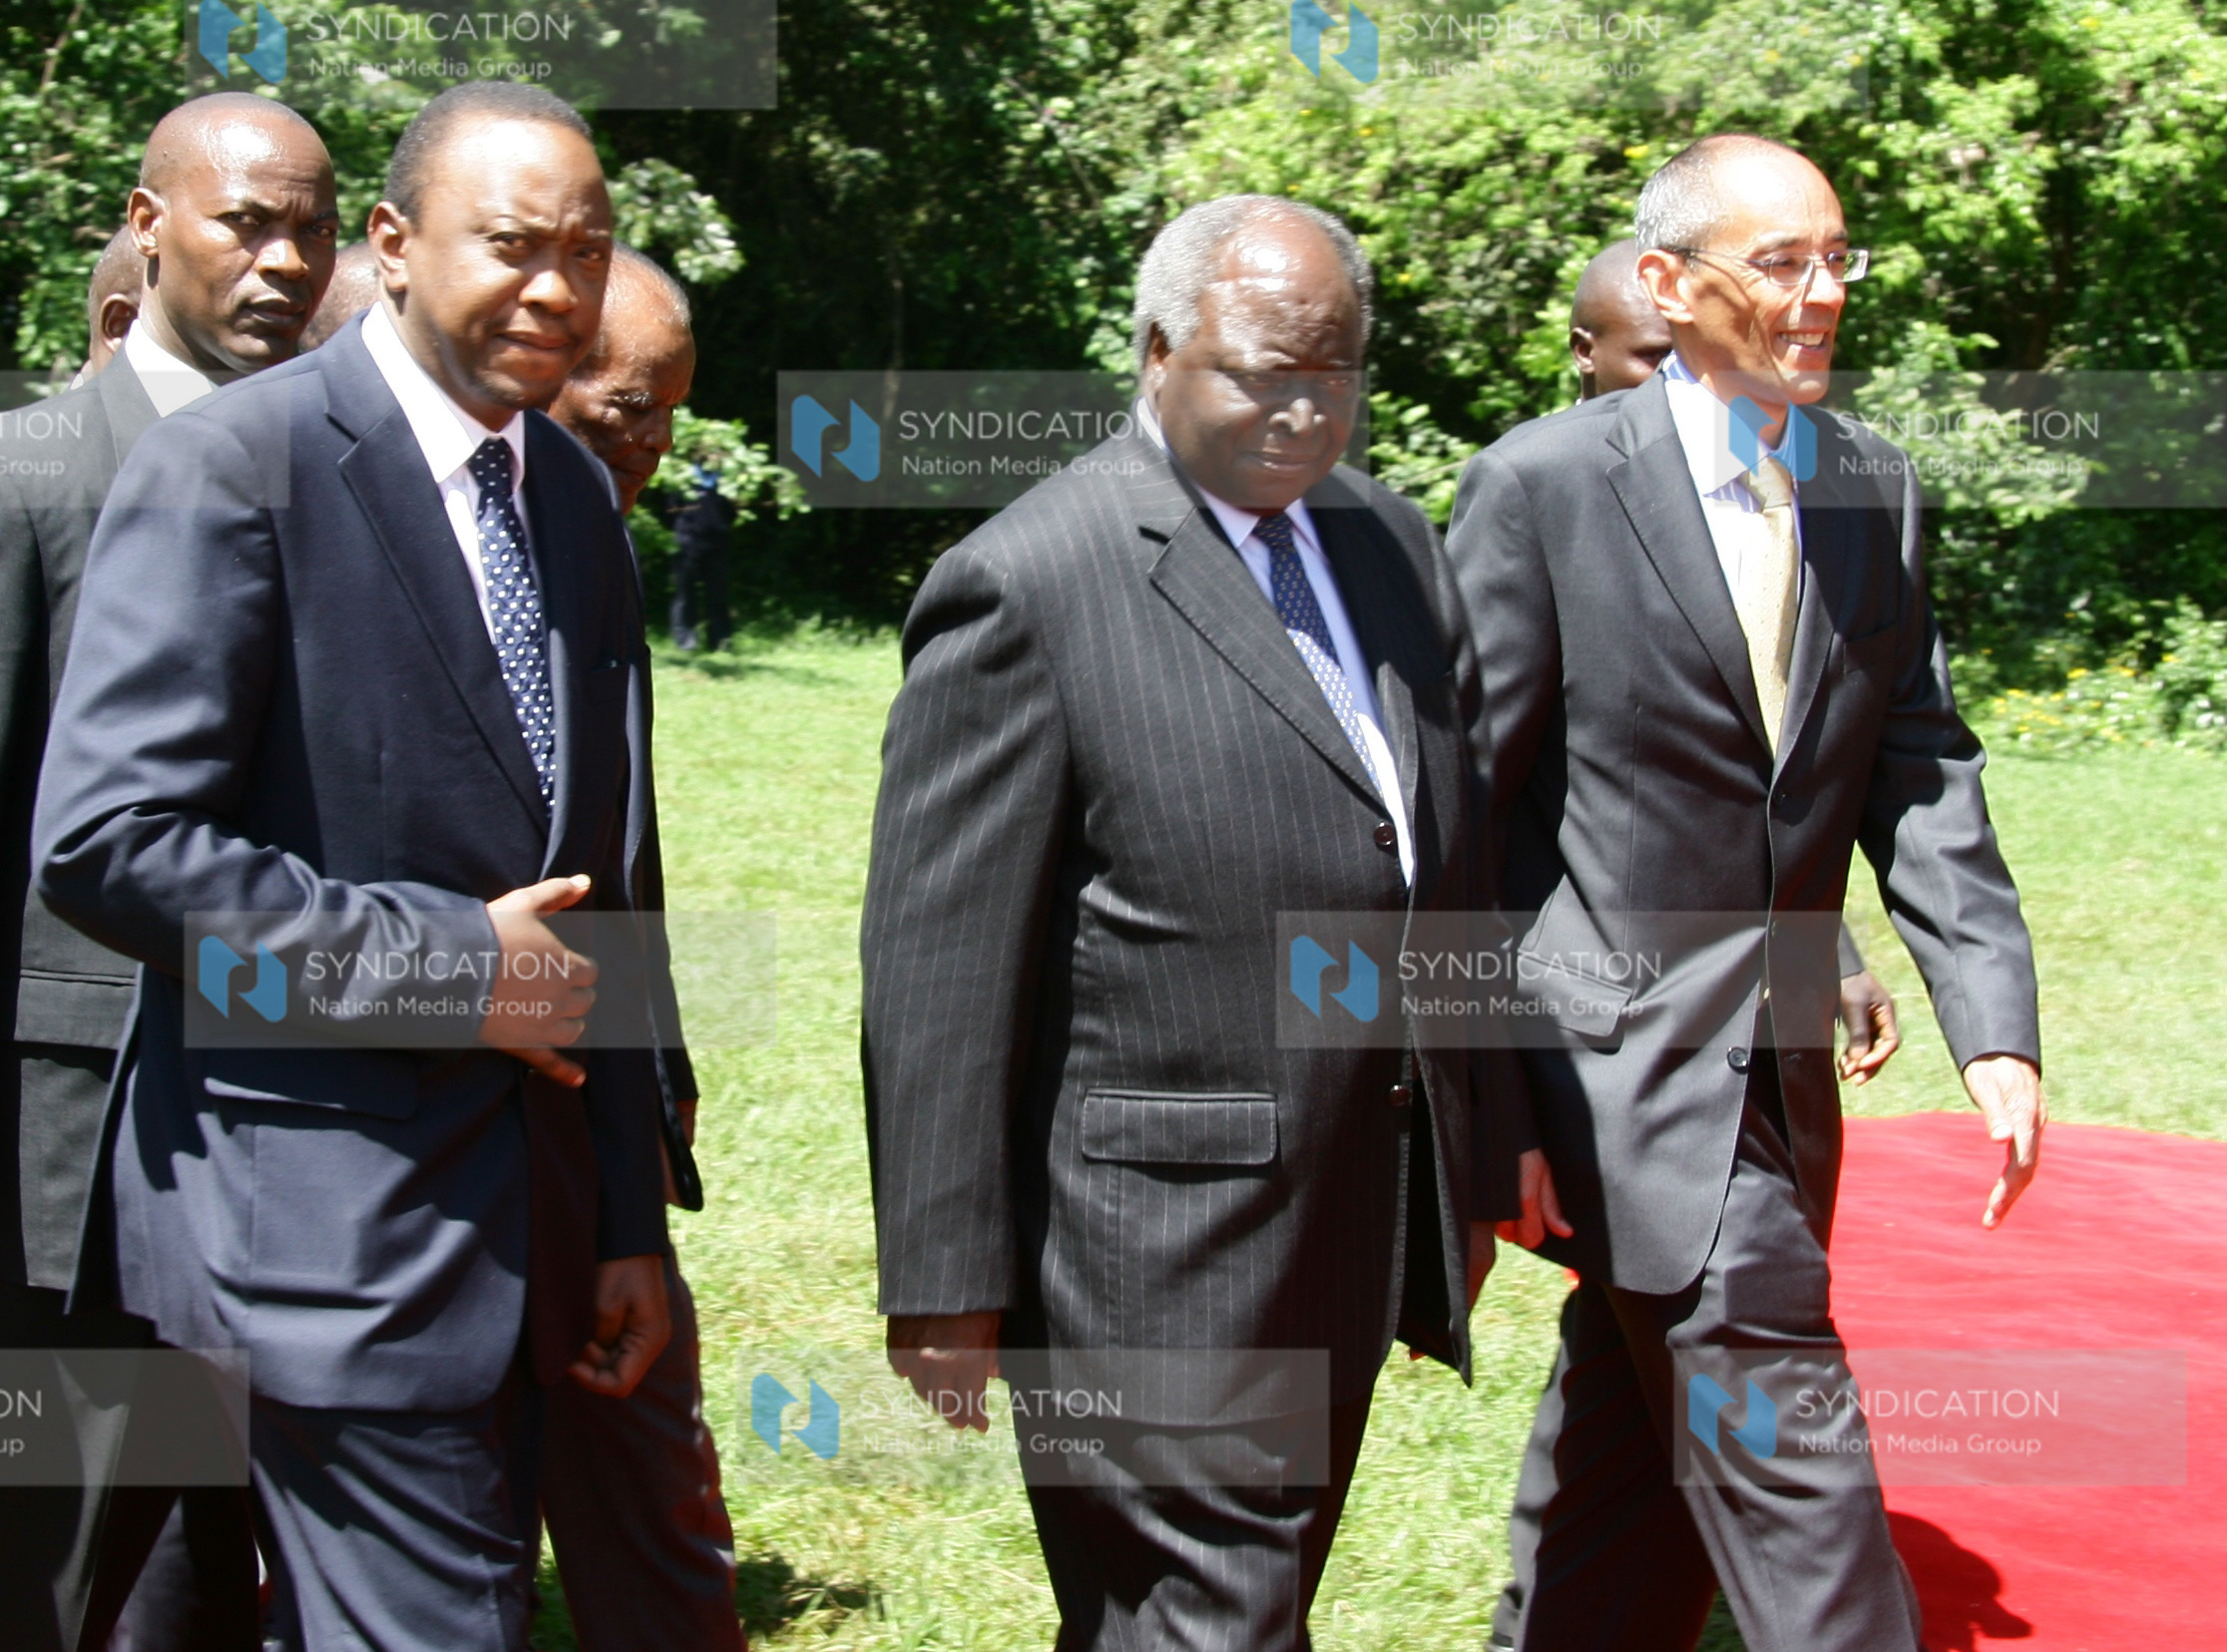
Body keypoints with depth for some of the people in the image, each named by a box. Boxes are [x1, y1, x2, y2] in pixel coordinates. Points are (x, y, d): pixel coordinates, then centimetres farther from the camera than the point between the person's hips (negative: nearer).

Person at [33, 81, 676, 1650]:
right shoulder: (233, 467, -11)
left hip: (521, 1209, 8)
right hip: (329, 1212, -7)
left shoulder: (575, 493, 12)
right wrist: (446, 959, -17)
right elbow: (105, 842, -19)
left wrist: (628, 1219, 15)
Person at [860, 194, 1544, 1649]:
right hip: (1164, 1246, -7)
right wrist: (948, 1282, -12)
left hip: (1360, 1232, 8)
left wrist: (1483, 1152, 18)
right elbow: (938, 963, -12)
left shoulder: (1392, 544, 12)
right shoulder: (1029, 585, -12)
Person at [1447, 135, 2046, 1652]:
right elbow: (1462, 803, -8)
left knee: (1642, 1474, 16)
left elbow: (1918, 770, 6)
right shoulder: (1542, 485, -10)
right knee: (1789, 1469, -6)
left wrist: (1996, 1025, -7)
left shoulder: (1877, 488, 7)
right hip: (1627, 1059, -6)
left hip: (1782, 1071, 6)